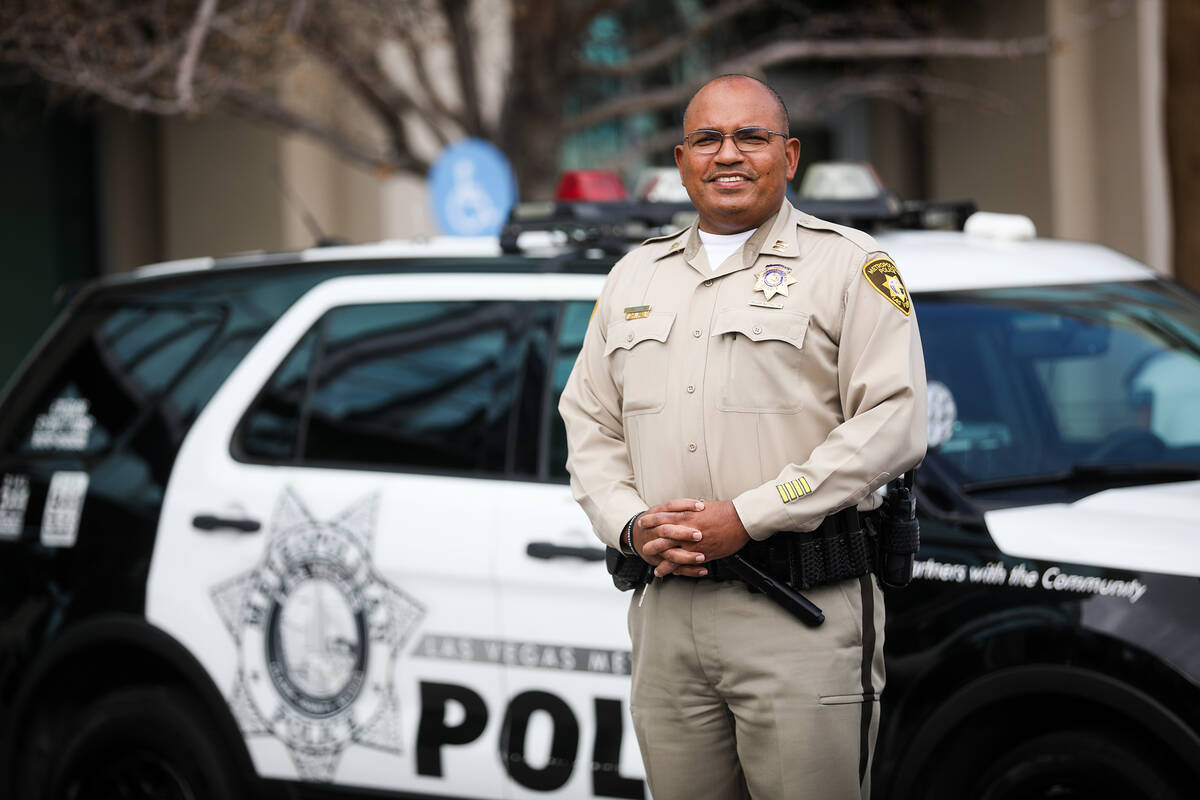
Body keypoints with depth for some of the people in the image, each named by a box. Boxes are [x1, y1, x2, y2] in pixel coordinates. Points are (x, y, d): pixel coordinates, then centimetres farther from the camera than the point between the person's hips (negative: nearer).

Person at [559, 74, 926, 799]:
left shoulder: (849, 264, 1)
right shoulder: (636, 277, 19)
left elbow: (893, 422, -10)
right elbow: (590, 423, 20)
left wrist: (747, 517, -15)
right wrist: (631, 526, -1)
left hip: (805, 614, -5)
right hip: (666, 613, 5)